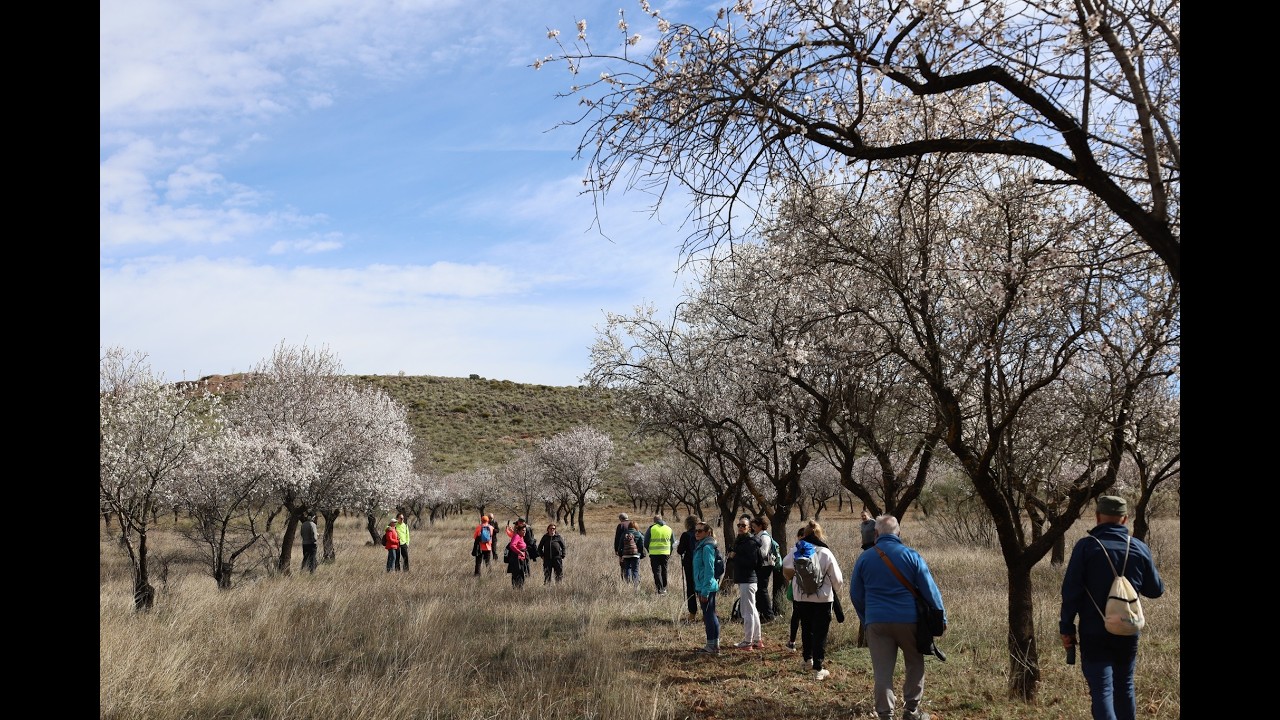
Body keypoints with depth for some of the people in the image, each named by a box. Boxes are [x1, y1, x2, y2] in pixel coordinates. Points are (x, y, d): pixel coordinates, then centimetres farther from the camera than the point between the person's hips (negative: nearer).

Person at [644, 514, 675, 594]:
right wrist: (670, 554, 21)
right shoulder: (669, 528, 10)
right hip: (666, 554, 3)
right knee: (664, 571, 17)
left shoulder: (651, 528, -2)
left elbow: (646, 543, 0)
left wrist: (649, 551, 15)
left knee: (657, 571, 0)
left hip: (654, 554, -3)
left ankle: (660, 590, -9)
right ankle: (664, 588, 24)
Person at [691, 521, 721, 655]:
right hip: (702, 587, 10)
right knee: (709, 616, 13)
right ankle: (711, 645, 20)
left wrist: (705, 591, -21)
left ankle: (714, 646, 0)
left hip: (707, 587, -10)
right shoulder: (700, 546, 15)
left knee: (709, 615, -5)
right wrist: (700, 590, 20)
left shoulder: (707, 547, -15)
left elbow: (709, 570, -19)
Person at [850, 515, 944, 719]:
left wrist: (865, 618, 24)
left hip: (876, 622, 1)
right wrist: (941, 617, 7)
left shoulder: (865, 558, 3)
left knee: (882, 671, 5)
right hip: (908, 620, -1)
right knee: (915, 664, 17)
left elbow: (856, 594, 11)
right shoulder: (911, 556, -3)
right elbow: (930, 590, -2)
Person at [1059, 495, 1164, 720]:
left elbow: (1071, 591, -12)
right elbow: (1155, 590, 9)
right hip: (1128, 633, 4)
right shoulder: (1140, 548, 0)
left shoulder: (1086, 546, -10)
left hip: (1094, 633, -4)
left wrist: (1067, 628, -4)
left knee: (1101, 690, -5)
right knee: (1124, 687, 20)